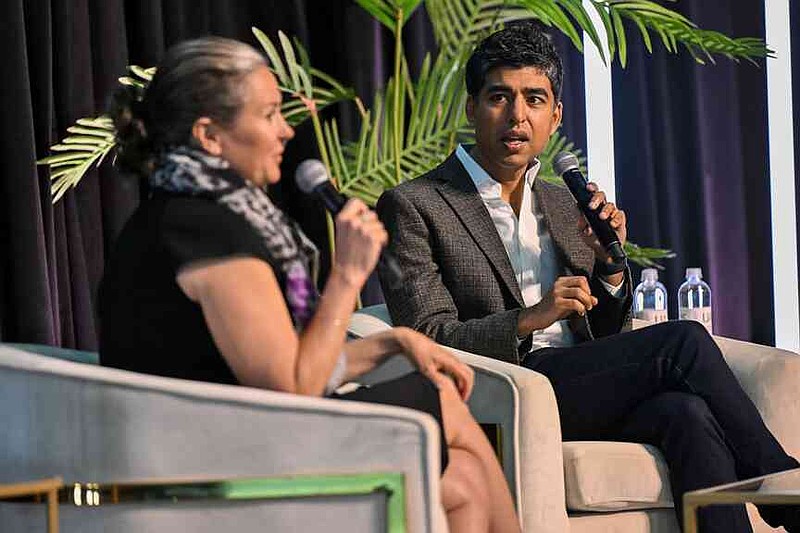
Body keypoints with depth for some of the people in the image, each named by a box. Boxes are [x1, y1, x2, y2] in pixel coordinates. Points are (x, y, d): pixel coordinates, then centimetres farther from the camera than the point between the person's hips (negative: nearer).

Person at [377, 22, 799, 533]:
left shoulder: (564, 204, 23)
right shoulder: (413, 206, 2)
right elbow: (427, 339, -7)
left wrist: (610, 263, 3)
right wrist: (531, 319, -19)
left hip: (584, 397, 6)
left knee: (686, 411, -29)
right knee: (684, 342, -21)